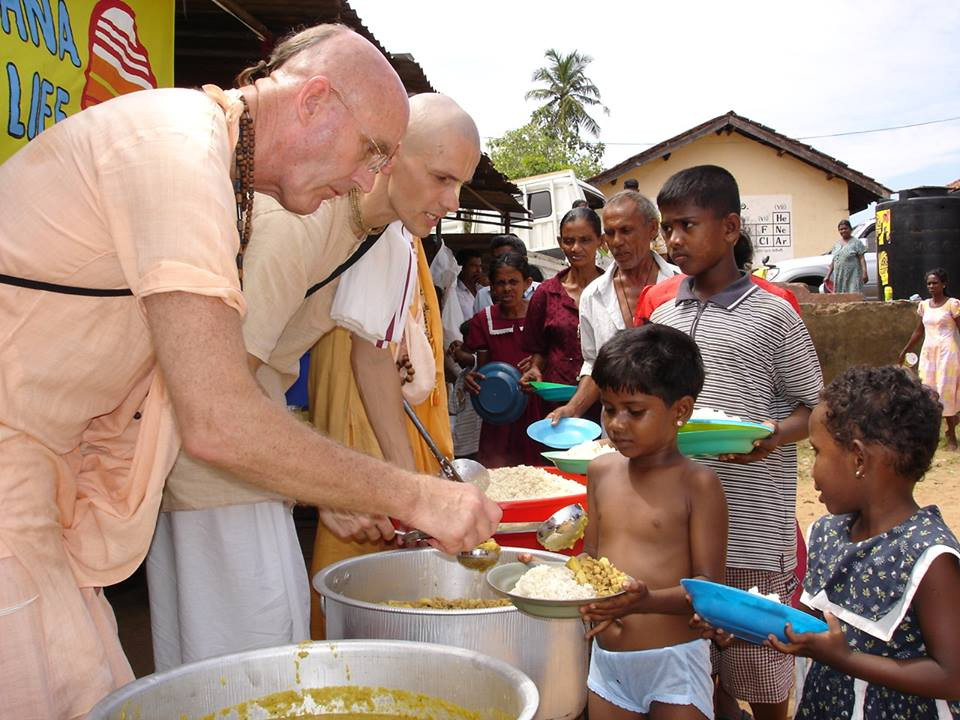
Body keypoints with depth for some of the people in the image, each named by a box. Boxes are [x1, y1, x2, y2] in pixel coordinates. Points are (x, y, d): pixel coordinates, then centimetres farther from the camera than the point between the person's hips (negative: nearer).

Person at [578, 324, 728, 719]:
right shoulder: (601, 471, 3)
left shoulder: (697, 484, -13)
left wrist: (646, 600, -30)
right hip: (607, 657, 5)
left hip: (674, 659, -5)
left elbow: (709, 584, -14)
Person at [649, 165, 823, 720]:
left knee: (759, 673, 8)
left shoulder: (773, 315, -5)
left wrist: (775, 435, -19)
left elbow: (814, 406, 0)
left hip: (753, 523, -4)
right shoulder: (663, 316, 10)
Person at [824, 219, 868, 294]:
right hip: (839, 276, 6)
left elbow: (862, 259, -5)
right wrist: (828, 276, 16)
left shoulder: (856, 242, 2)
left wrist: (864, 273, -15)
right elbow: (833, 262, 20)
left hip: (853, 276, -6)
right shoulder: (837, 244, 18)